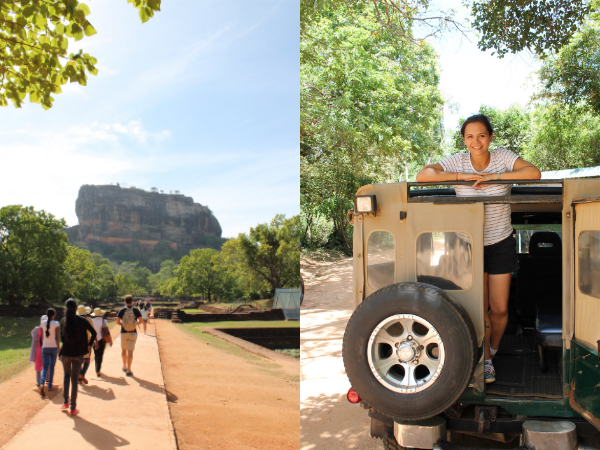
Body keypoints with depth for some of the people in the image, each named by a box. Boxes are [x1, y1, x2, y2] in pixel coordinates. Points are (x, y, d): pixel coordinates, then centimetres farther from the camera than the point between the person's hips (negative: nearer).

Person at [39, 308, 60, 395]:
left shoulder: (42, 322, 1)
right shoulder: (56, 323, -7)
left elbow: (42, 337, 7)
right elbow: (56, 338, -7)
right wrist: (59, 348, 1)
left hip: (45, 347, 2)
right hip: (53, 347, -2)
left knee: (45, 366, 2)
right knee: (52, 366, 12)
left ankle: (42, 383, -21)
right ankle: (50, 386, 16)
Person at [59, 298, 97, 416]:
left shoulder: (63, 321, -4)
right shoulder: (82, 321, -10)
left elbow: (62, 337, 3)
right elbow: (93, 333, -9)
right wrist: (89, 345, 5)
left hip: (65, 353, 2)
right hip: (78, 354, -2)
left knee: (67, 375, 25)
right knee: (74, 379, 5)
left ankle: (66, 402, 25)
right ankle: (73, 408, 8)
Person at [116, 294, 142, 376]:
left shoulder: (121, 311, -5)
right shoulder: (136, 310, -5)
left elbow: (117, 322, -7)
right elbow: (140, 321, -4)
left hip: (124, 333, 1)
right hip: (133, 333, -1)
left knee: (124, 350, 21)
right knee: (130, 352, -2)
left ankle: (124, 367, 33)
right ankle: (128, 370, -9)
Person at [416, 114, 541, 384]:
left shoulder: (503, 158, -8)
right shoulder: (457, 162, -9)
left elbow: (534, 173, -24)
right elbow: (422, 175, -22)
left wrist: (494, 176, -28)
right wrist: (461, 176, -26)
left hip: (500, 243, 1)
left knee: (499, 308, 4)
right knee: (479, 307, 3)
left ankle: (493, 349, 34)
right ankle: (485, 361, 22)